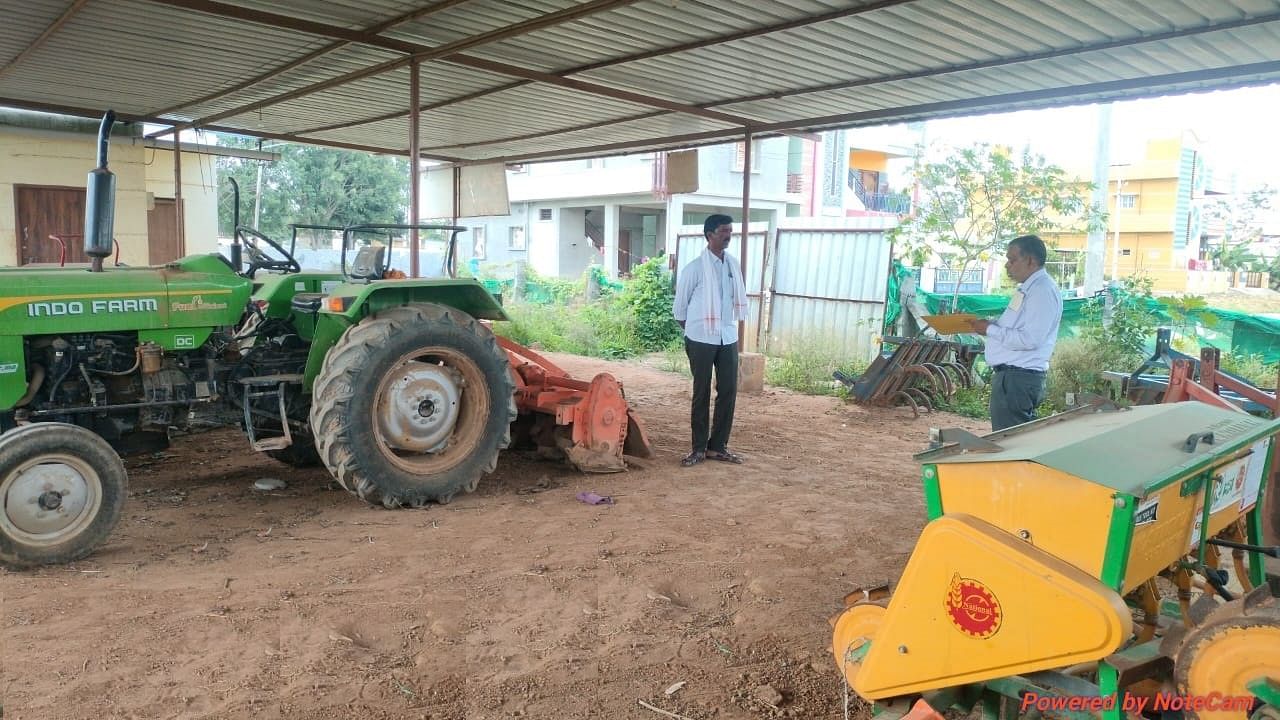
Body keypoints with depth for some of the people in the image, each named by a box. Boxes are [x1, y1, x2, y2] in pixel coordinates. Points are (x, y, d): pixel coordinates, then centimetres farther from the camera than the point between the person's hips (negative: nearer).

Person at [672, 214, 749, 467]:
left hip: (729, 338, 5)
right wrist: (693, 332, 7)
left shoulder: (734, 264, 6)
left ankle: (718, 446, 15)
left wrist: (729, 327, 13)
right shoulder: (694, 268, -11)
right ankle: (699, 447, 11)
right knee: (701, 393, 2)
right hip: (702, 339, -5)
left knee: (729, 392, 5)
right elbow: (679, 307, -2)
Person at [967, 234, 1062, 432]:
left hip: (1018, 378, -10)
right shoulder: (1027, 288, 17)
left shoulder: (1042, 290, -15)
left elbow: (1030, 339, -23)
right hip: (1011, 375, 10)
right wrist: (989, 326, 8)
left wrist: (990, 330, -15)